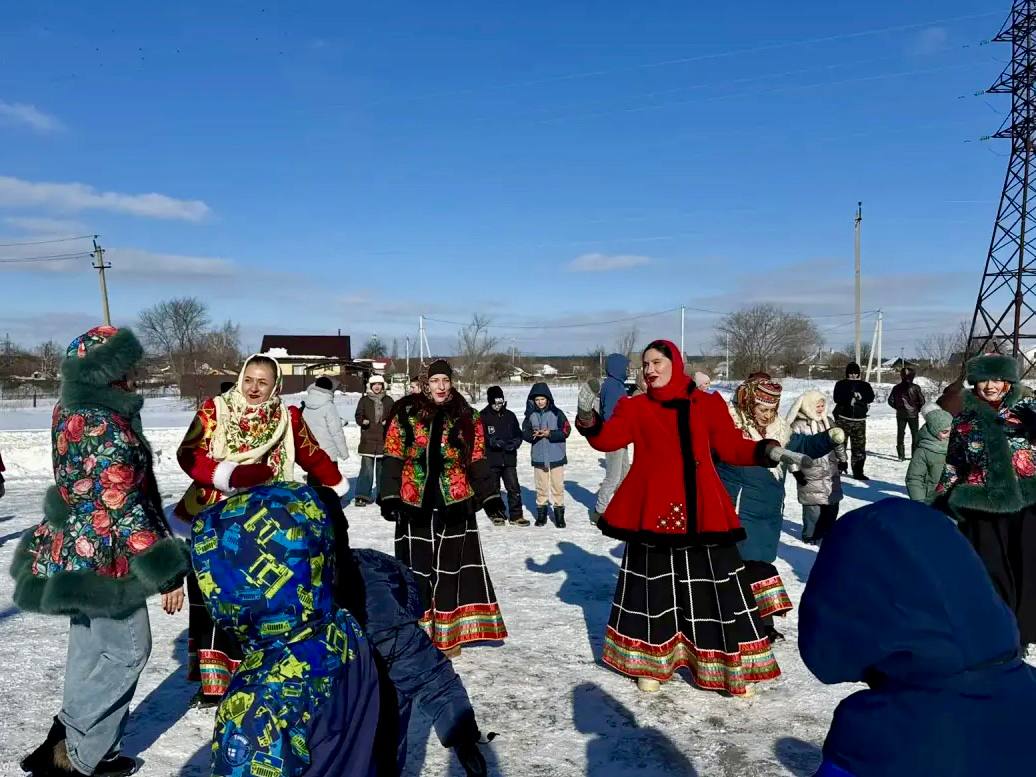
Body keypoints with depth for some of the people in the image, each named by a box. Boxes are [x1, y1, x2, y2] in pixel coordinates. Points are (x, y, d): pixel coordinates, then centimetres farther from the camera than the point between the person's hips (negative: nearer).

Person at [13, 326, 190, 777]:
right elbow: (123, 507, -26)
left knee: (92, 648, 23)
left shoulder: (73, 410, 5)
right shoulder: (103, 426, -25)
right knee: (125, 647, 7)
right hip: (102, 559, -10)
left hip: (76, 551, 10)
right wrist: (166, 571, -21)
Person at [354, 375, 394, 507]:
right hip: (368, 439, -2)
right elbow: (358, 416, 6)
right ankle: (362, 496, -6)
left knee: (382, 469, 8)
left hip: (383, 439, 2)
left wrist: (387, 422, -8)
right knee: (367, 469, -10)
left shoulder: (388, 400, 9)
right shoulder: (364, 400, 5)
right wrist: (363, 421, -15)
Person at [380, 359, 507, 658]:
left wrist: (489, 496, 4)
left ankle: (447, 633, 19)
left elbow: (477, 461, 8)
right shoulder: (406, 414, -1)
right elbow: (393, 459, -1)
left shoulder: (467, 417, 5)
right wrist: (390, 496, -9)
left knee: (450, 567, 7)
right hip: (415, 505, -1)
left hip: (455, 505, 1)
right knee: (417, 567, 7)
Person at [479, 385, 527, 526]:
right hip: (491, 459, -2)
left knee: (514, 488, -2)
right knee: (493, 489, 9)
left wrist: (515, 443, -9)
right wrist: (493, 442, -22)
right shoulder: (483, 416, -3)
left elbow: (518, 434, 12)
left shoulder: (510, 415, 7)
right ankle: (496, 515, 24)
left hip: (509, 459, 2)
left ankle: (516, 516, 6)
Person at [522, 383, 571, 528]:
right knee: (541, 487, 11)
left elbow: (566, 430, -7)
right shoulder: (530, 414, 3)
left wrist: (550, 433, -19)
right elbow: (524, 433, 3)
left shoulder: (556, 413, -4)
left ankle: (559, 514, 13)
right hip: (538, 457, 2)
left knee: (558, 486, 3)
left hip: (556, 457, -2)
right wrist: (533, 434, -18)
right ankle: (541, 513, 22)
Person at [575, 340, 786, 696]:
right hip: (653, 509, 0)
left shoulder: (708, 404, 7)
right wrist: (588, 418, -30)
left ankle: (731, 666, 21)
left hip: (702, 511, 1)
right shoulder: (635, 407, 3)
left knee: (716, 584, 6)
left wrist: (766, 451, -10)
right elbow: (608, 439, -11)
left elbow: (731, 447, 7)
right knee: (654, 586, 10)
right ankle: (652, 663, 26)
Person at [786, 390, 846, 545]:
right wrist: (795, 470, -13)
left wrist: (842, 459, 21)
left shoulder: (828, 421, 8)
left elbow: (838, 442, 20)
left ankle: (827, 532, 28)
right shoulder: (798, 426, -13)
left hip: (831, 473, 7)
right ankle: (811, 535, 11)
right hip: (810, 475, -6)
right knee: (813, 507, -4)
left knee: (832, 505, 13)